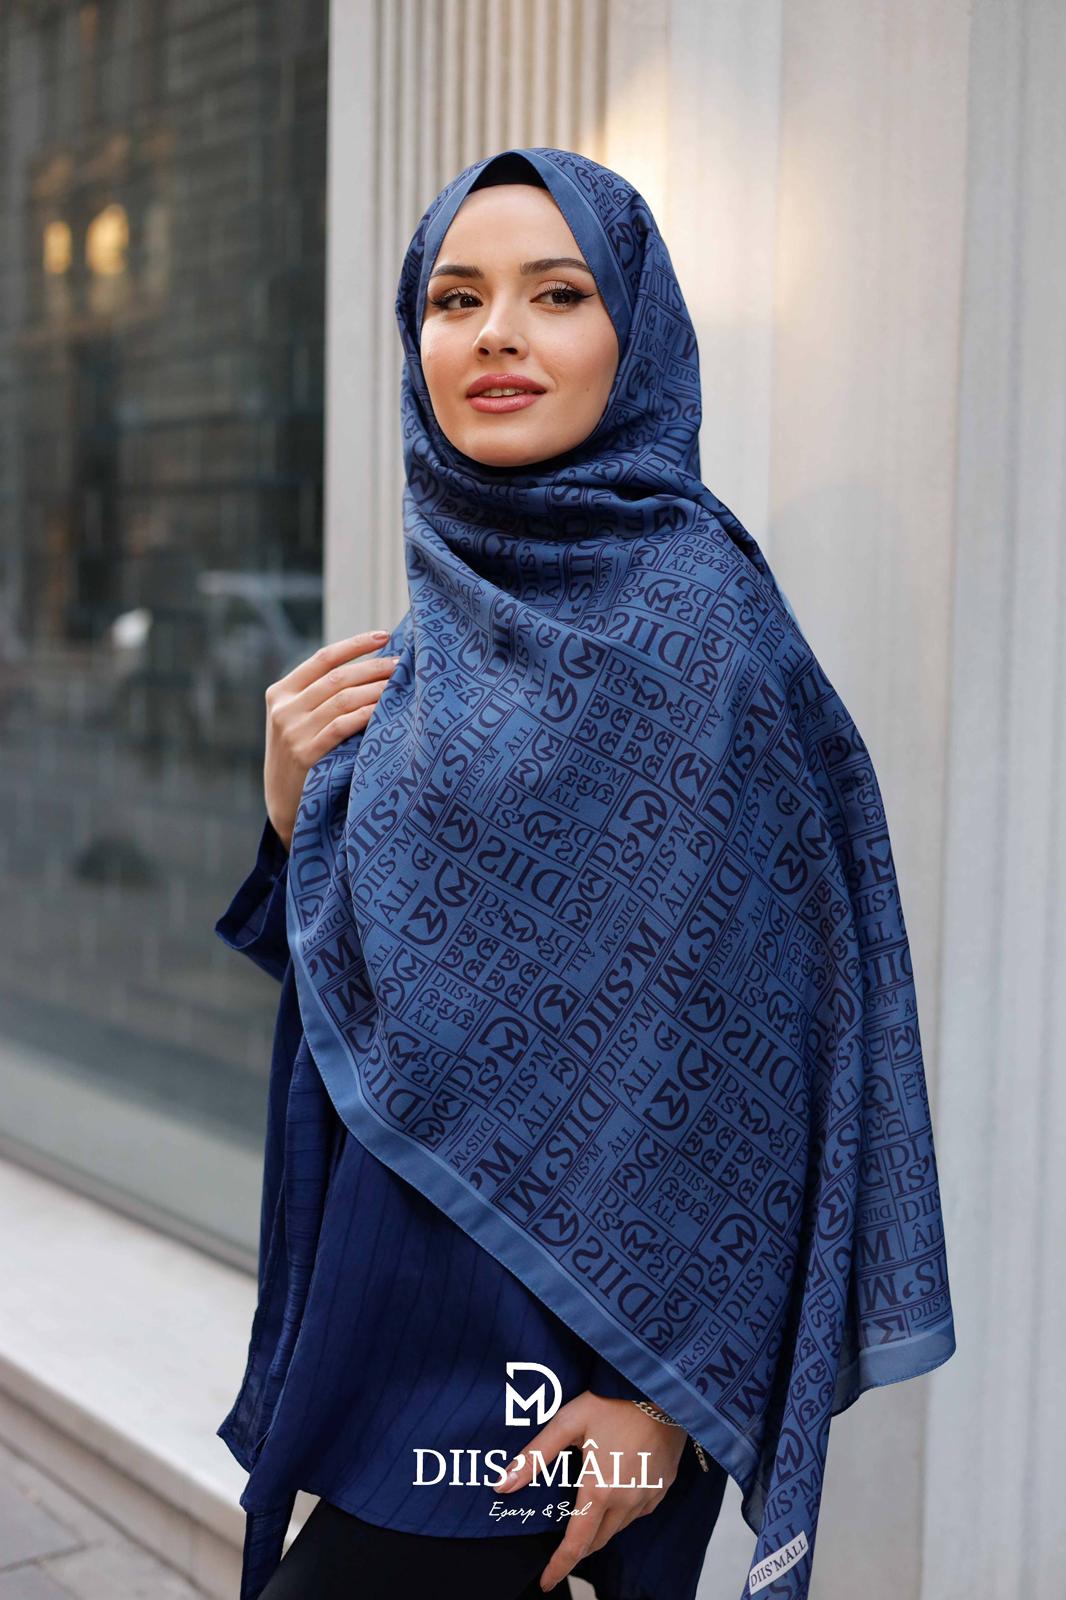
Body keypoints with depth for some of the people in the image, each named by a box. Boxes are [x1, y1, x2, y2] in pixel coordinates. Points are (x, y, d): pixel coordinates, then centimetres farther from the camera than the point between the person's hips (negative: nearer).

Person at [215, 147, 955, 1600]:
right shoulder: (451, 620, 7)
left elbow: (739, 1038, -17)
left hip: (541, 1332, -7)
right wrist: (297, 811, -5)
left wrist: (666, 1386, -17)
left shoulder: (689, 618, -16)